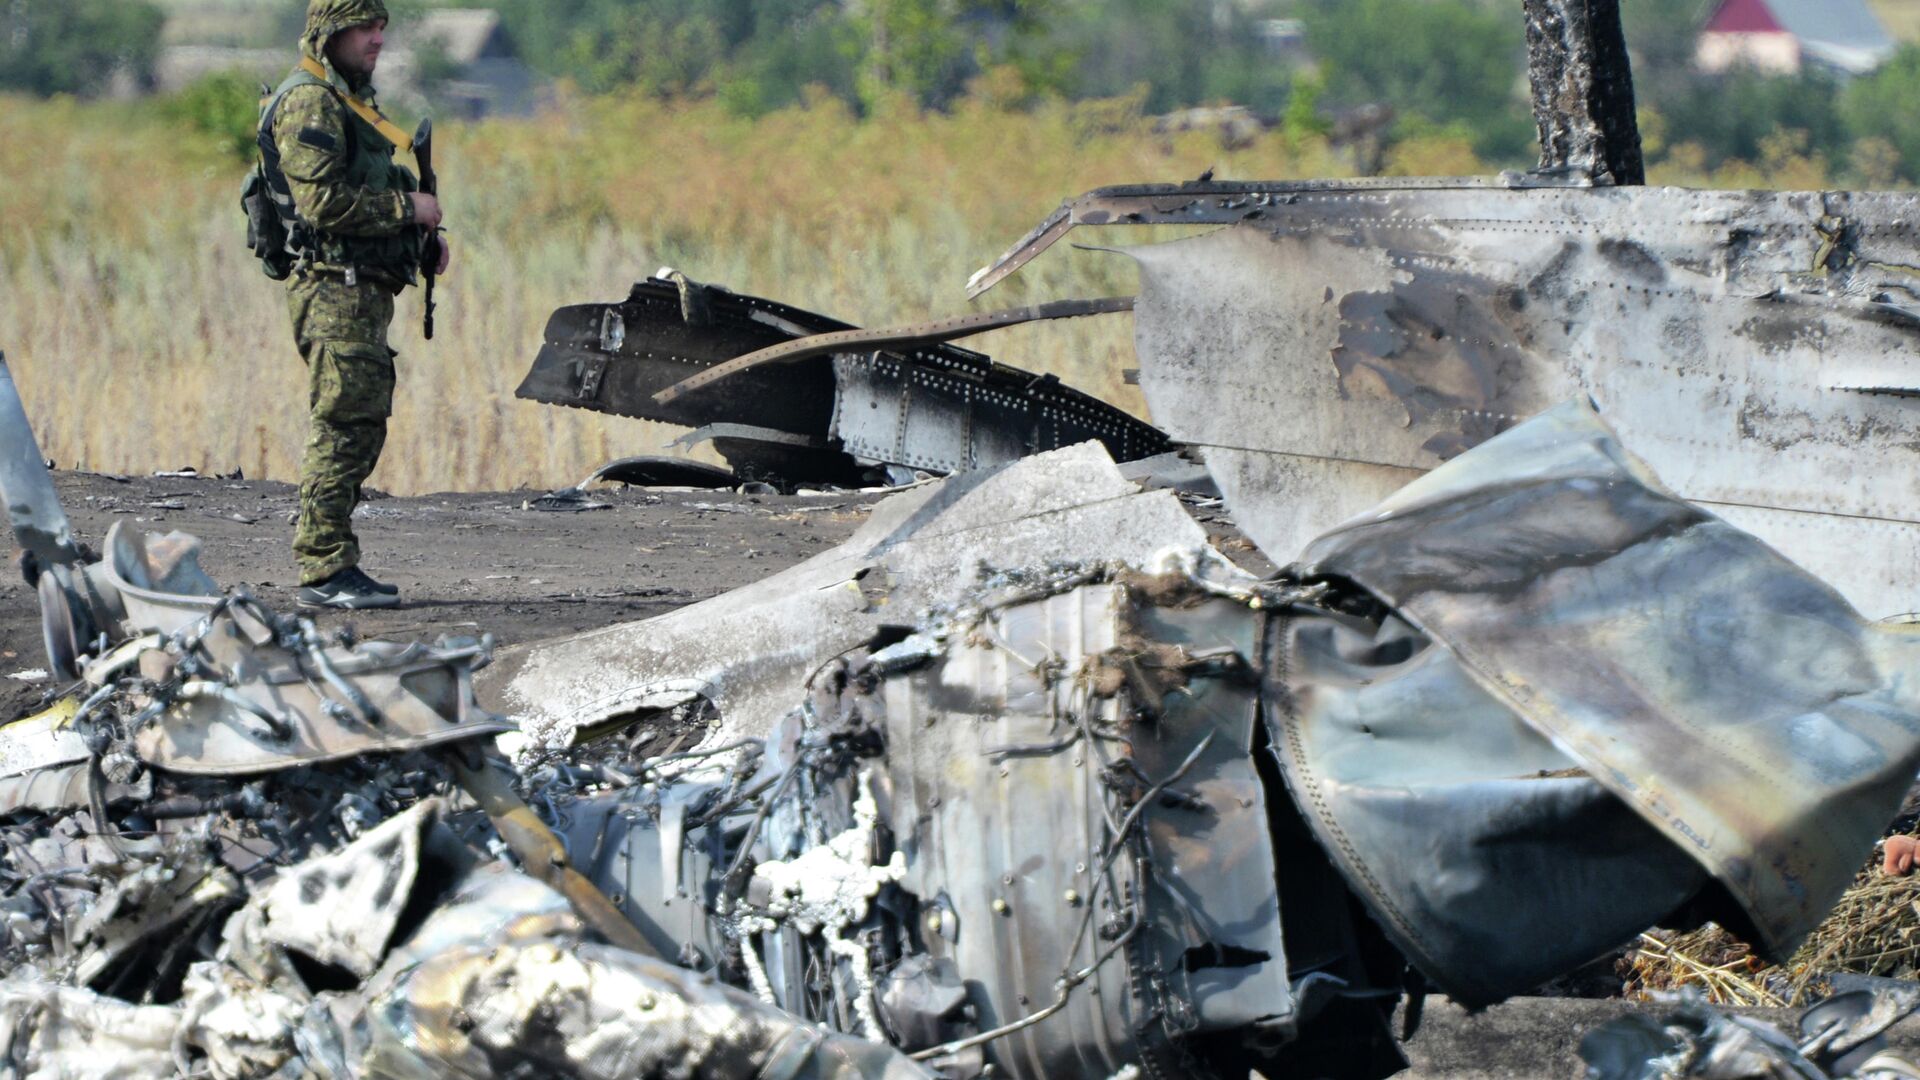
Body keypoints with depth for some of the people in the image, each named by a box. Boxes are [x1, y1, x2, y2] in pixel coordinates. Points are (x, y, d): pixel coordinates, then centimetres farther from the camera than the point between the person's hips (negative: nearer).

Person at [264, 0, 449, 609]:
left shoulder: (349, 101, 21)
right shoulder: (310, 102, -12)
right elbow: (324, 199, -22)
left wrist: (422, 237, 13)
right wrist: (407, 207, -14)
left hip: (364, 290, 10)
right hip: (335, 289, -10)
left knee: (359, 432, 12)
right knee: (344, 428, -12)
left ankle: (334, 567, 16)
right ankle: (325, 571, -11)